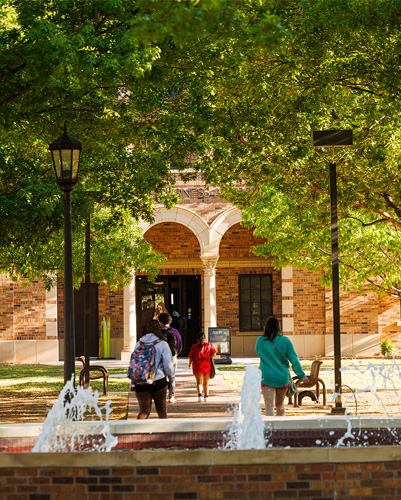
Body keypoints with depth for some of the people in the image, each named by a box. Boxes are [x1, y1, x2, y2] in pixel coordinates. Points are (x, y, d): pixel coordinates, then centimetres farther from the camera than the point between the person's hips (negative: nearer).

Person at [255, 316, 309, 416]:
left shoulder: (261, 340, -6)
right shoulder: (285, 341, -5)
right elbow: (294, 359, -5)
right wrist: (301, 375, 1)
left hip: (267, 377, -2)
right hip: (283, 378, 2)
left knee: (269, 405, -8)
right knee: (280, 404, 19)